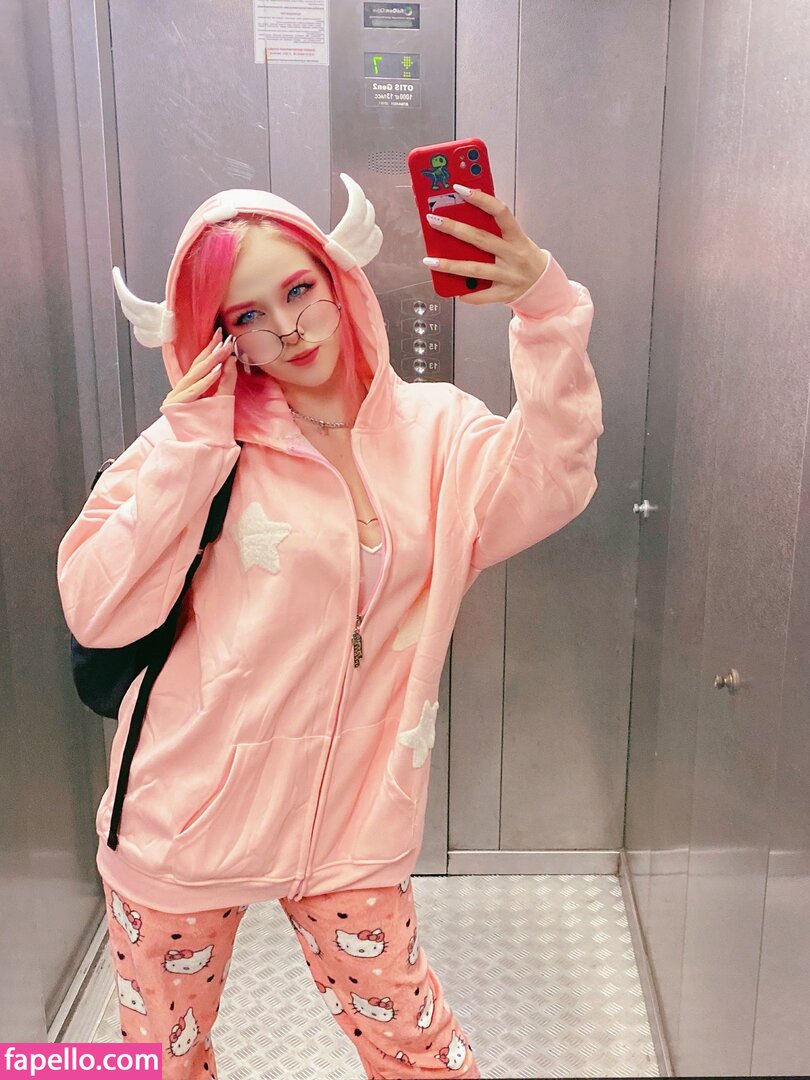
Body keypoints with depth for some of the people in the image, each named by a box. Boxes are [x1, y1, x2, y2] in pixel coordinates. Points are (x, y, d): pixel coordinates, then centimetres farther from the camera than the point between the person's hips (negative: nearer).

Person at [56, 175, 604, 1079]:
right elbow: (95, 612, -15)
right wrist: (186, 449, -21)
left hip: (350, 821, 1)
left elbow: (547, 487, -22)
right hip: (186, 820, 0)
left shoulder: (433, 429, -3)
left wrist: (546, 310, -31)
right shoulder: (199, 441, -9)